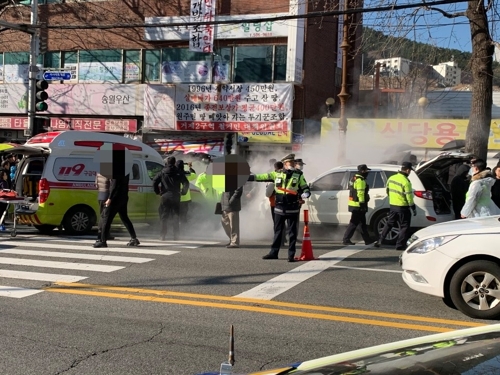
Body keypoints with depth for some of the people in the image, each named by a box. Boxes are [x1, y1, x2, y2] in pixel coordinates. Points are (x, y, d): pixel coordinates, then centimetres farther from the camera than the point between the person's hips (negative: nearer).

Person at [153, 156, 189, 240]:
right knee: (176, 218, 8)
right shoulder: (179, 172, 1)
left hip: (165, 197, 0)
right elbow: (186, 183, -4)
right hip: (176, 197, 0)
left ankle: (163, 236, 1)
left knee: (164, 218, 5)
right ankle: (176, 236, 4)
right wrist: (183, 192, 9)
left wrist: (158, 192, 8)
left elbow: (154, 181, -2)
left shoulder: (162, 172, 3)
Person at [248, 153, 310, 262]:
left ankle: (291, 255, 7)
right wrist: (248, 177, 2)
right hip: (279, 208, 2)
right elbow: (262, 177, 6)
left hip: (292, 209, -2)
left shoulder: (299, 175, 3)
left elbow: (305, 187, 4)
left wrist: (305, 193, -18)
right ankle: (274, 253, 22)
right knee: (277, 232, 12)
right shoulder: (277, 174, 5)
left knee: (292, 232, 1)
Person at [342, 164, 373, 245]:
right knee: (354, 223, -6)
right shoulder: (360, 180, -15)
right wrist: (362, 203, -21)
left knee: (362, 223, 14)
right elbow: (360, 193, -21)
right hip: (358, 205, -11)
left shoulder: (355, 179, 18)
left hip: (354, 204, 11)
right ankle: (346, 239, -4)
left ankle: (367, 240, 20)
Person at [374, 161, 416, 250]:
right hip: (402, 207, -6)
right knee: (404, 226, 6)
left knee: (389, 224, 17)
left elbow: (387, 190, 14)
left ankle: (379, 241, 14)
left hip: (392, 205, 6)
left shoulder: (391, 178, 3)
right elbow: (409, 197, -17)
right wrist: (413, 208, -8)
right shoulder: (405, 181, -18)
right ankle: (400, 245, 5)